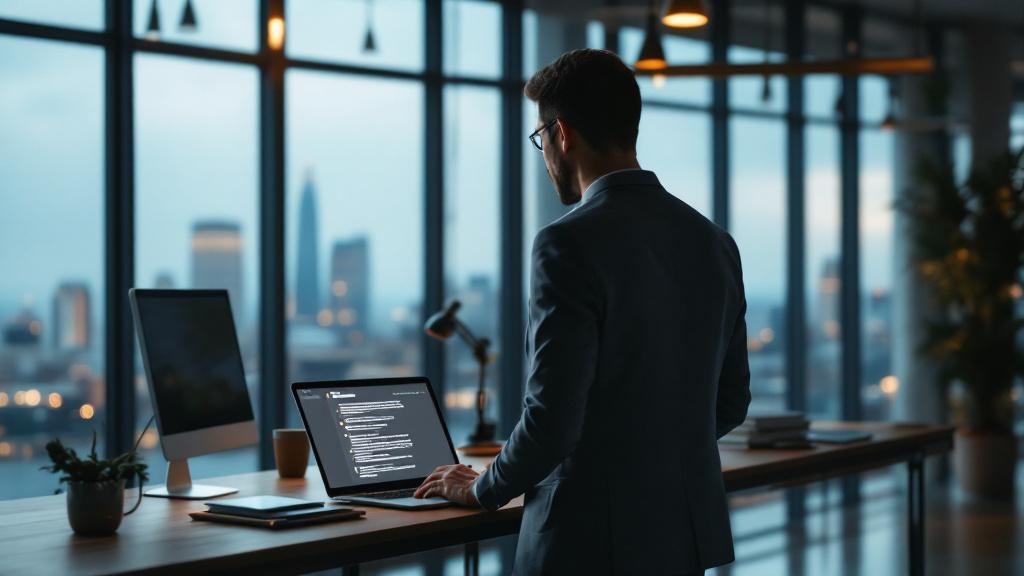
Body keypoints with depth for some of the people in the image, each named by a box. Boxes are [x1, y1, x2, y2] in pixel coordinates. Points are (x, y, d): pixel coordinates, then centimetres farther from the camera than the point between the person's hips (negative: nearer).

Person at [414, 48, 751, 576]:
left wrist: (483, 490, -2)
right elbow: (731, 401, 13)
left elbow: (552, 417, -19)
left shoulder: (569, 245, -16)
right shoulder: (714, 241, 6)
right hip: (690, 532, 7)